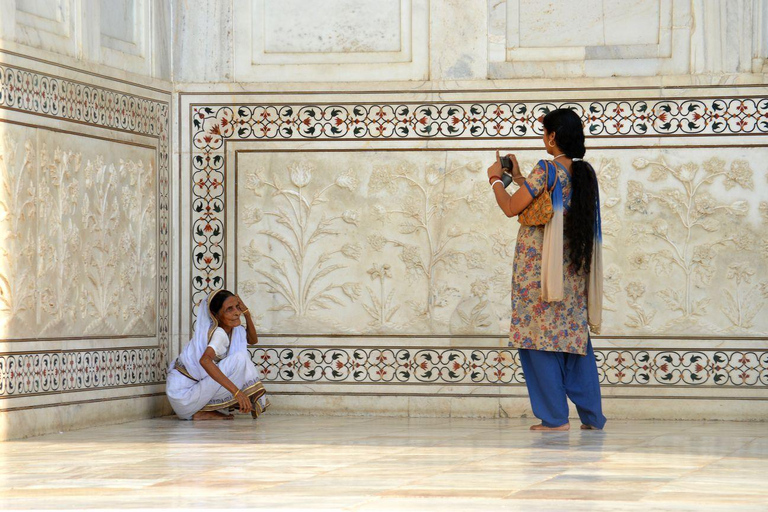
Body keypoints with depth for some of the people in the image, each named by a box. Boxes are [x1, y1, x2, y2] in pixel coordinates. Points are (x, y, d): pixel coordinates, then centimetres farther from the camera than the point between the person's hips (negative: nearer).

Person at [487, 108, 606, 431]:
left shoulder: (546, 170, -13)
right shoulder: (585, 174, 9)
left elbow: (511, 208, -9)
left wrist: (496, 179, 8)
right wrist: (519, 178, 26)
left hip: (539, 267, -7)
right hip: (574, 268, 7)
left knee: (540, 338, -2)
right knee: (576, 338, 11)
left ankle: (555, 417, -4)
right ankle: (592, 415, 12)